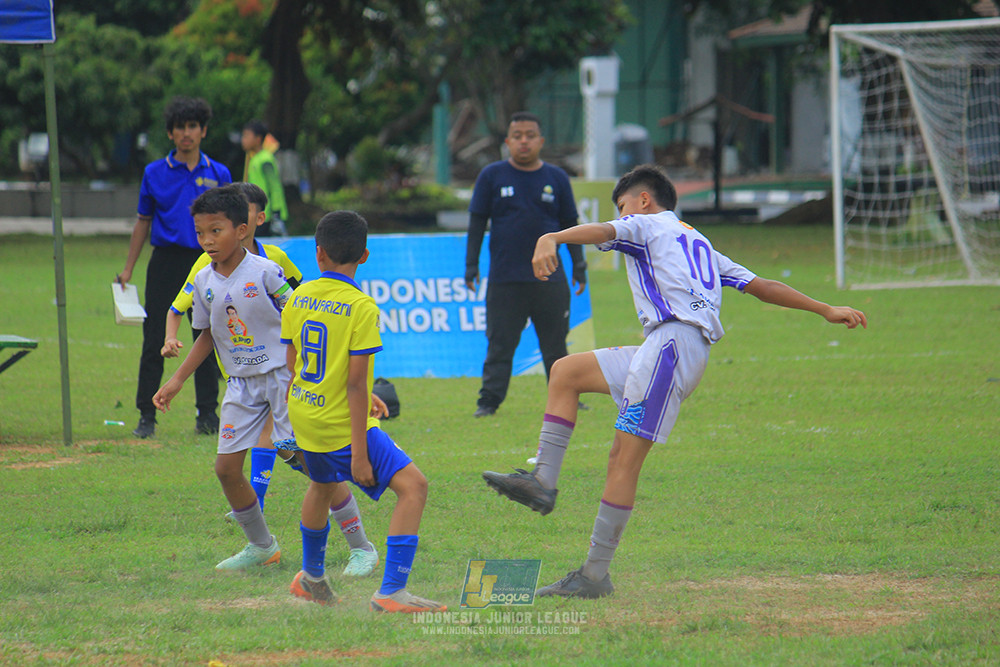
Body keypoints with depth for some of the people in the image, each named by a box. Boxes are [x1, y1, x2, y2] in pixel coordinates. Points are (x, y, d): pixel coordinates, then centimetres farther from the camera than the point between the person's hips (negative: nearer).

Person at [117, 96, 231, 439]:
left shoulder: (219, 174, 6)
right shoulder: (155, 173, 5)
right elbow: (143, 222, 11)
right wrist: (128, 269, 7)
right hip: (166, 261, 0)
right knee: (154, 342, -1)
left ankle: (207, 415, 11)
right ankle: (147, 416, 4)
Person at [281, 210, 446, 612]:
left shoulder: (298, 298, 2)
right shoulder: (362, 307, -17)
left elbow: (292, 367, 11)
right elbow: (355, 384, -20)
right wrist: (359, 452, -18)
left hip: (304, 418, 8)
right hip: (342, 425, -8)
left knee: (322, 485, 34)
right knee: (412, 486, -10)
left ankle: (311, 578, 54)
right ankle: (391, 592, -20)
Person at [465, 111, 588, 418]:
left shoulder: (556, 178, 8)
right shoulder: (492, 176, 4)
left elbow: (569, 225, 13)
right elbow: (477, 223, 6)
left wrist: (579, 266, 8)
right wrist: (471, 266, 0)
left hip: (549, 277, 1)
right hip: (505, 277, -1)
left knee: (555, 346, 6)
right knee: (499, 345, -2)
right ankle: (489, 401, 0)